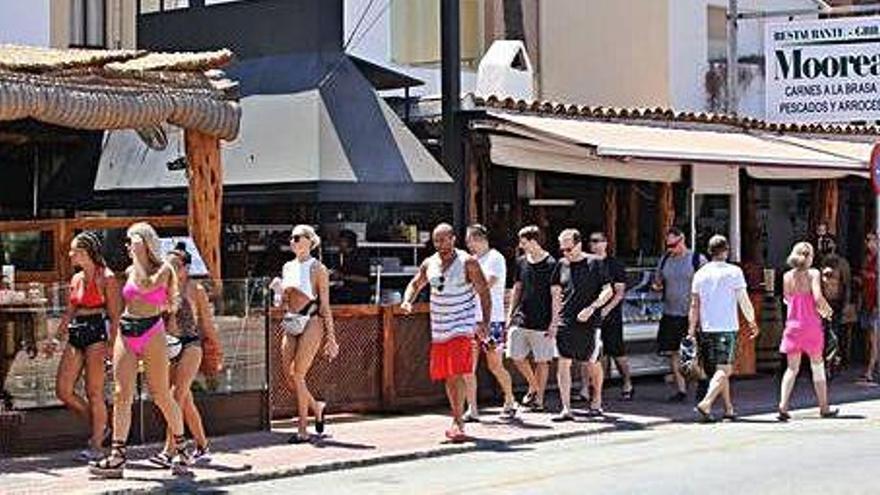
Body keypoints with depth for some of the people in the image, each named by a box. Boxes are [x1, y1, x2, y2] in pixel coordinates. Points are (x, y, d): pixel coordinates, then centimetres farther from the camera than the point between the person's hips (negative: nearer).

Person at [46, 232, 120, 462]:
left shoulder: (106, 278, -7)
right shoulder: (76, 279, 15)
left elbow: (114, 316, -9)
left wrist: (111, 344, -15)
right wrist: (55, 337, 17)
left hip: (97, 333, -8)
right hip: (75, 335, 8)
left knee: (94, 393, -5)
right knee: (63, 391, 2)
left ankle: (96, 446, 3)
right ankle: (99, 427, 19)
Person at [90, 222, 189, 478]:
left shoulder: (163, 269, -2)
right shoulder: (129, 272, 14)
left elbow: (146, 285, -20)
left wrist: (138, 256, -13)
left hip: (152, 332, -5)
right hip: (126, 332, 5)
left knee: (161, 395, 0)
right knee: (121, 394, -5)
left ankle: (181, 449, 17)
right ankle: (117, 457, -8)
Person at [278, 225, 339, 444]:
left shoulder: (317, 269, -4)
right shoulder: (288, 267, 13)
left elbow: (325, 306, -5)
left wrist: (331, 338, -7)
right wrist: (279, 291, 3)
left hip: (311, 323, -6)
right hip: (291, 325, 6)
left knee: (298, 375, -11)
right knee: (289, 377, 2)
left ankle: (302, 430, -4)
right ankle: (316, 407, 28)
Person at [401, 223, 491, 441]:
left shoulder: (468, 263, -7)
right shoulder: (429, 264, 8)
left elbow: (484, 293, -7)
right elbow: (415, 284, 22)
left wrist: (485, 322, -16)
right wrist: (407, 301, 1)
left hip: (462, 327, -6)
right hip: (439, 329, 6)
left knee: (456, 374, -17)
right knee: (447, 377, 11)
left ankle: (457, 422, -15)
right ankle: (458, 421, 24)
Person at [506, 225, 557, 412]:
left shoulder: (550, 264, -9)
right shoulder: (521, 262, 8)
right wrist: (510, 314, 13)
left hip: (542, 322, -5)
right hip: (521, 318, 5)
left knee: (542, 361, 3)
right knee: (517, 357, 4)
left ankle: (539, 399, 13)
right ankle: (533, 387, 26)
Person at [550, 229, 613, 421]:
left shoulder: (595, 263, -2)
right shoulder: (561, 265, 8)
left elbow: (608, 291, -3)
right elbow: (555, 293, 16)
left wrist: (591, 308, -16)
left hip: (590, 322, -3)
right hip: (565, 322, 3)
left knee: (593, 363, 10)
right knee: (563, 363, -8)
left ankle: (597, 402, 32)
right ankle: (566, 409, -8)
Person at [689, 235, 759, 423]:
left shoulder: (700, 273, 6)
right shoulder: (734, 272, -5)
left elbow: (694, 305, 7)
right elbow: (744, 301, -3)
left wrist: (691, 330, 11)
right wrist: (752, 322, 9)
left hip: (706, 328, 5)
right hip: (727, 327, -5)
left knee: (720, 369, 15)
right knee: (723, 369, -6)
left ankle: (729, 408, 19)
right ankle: (706, 403, -24)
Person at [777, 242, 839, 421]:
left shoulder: (787, 276, 3)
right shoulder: (813, 274, -9)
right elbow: (818, 297, -19)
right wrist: (826, 310, -1)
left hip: (793, 324, 3)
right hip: (811, 325, -3)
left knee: (792, 368, 6)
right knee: (817, 366, 12)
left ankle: (783, 405, -10)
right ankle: (824, 407, 20)